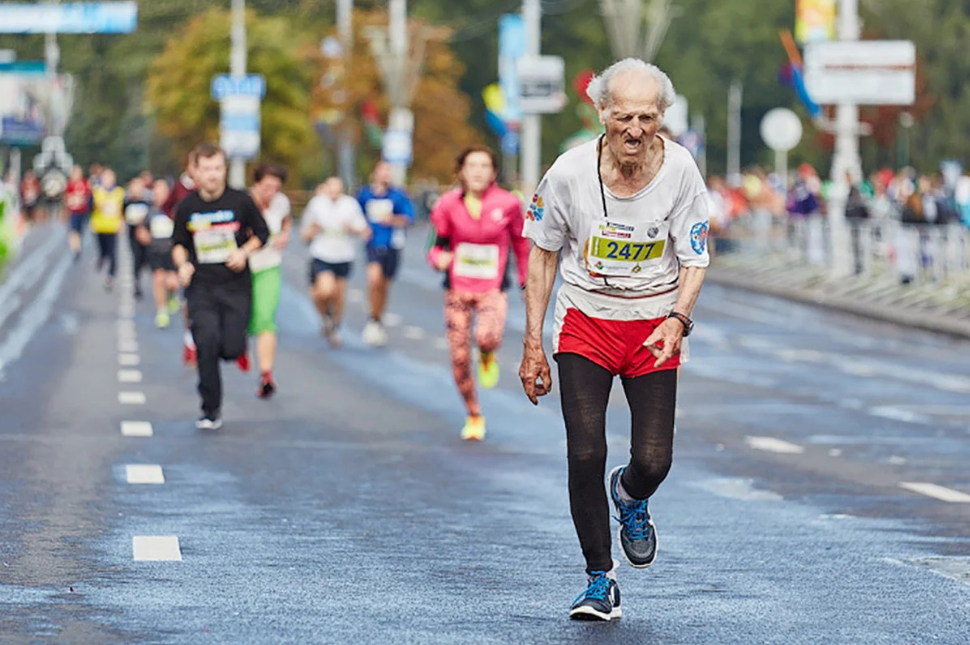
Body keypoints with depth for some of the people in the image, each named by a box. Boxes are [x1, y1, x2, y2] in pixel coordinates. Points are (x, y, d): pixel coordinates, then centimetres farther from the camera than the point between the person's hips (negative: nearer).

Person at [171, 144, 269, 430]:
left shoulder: (240, 201, -3)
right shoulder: (187, 207, 1)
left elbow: (261, 233, 9)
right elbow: (178, 243, 14)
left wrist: (244, 251, -9)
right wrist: (182, 264, -6)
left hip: (236, 286, 0)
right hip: (201, 288, 0)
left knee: (231, 350, -6)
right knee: (207, 345, -14)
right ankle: (211, 411, -2)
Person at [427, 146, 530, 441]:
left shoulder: (507, 204, -6)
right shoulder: (448, 204, -5)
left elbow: (521, 244, 9)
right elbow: (438, 245, 3)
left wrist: (525, 282, 14)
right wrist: (439, 258, -21)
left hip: (492, 289, -2)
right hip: (458, 288, 2)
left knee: (487, 337, -30)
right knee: (459, 358, 0)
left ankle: (488, 357, 9)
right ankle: (474, 416, 22)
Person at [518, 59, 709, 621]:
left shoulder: (680, 170, -14)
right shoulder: (571, 171, -14)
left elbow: (694, 260, -6)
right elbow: (543, 253, 0)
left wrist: (677, 319, -26)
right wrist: (533, 343, -1)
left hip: (655, 326, 0)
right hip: (585, 322, 0)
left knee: (653, 462, -8)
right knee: (585, 455, -13)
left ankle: (631, 496, 30)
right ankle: (601, 580, 4)